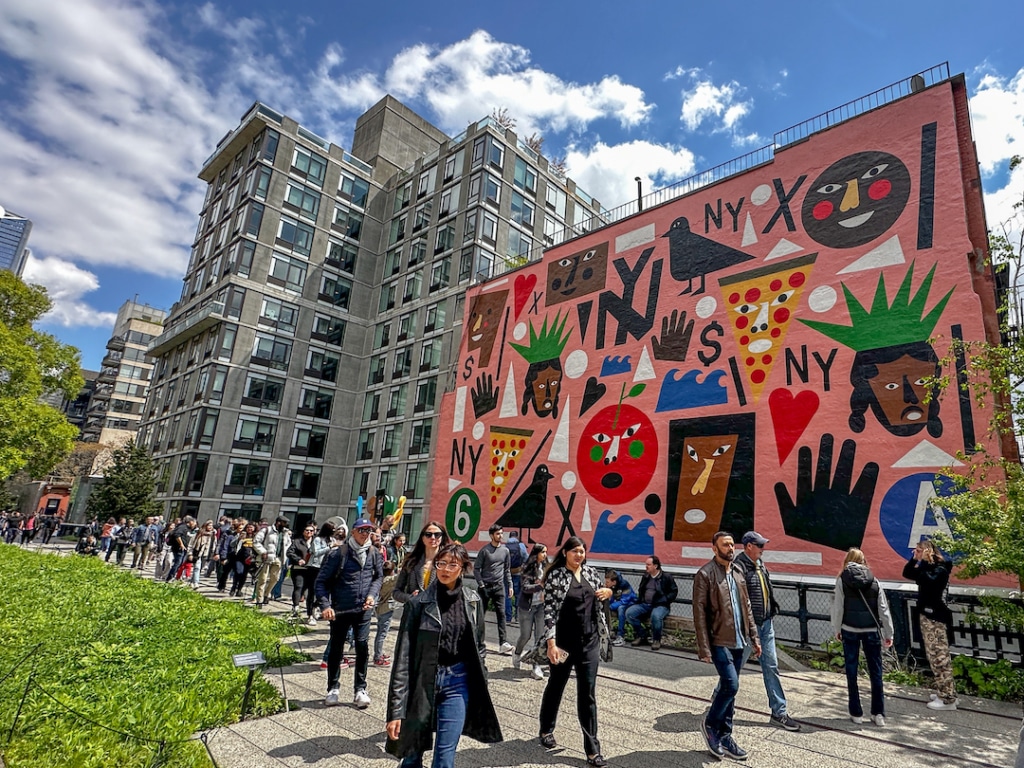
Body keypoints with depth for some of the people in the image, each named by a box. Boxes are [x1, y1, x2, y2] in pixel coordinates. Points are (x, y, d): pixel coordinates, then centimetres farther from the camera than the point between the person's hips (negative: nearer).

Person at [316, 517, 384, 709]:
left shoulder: (375, 553, 2)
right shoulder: (339, 553, -8)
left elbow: (379, 577, 13)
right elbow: (322, 580, -5)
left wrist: (372, 594, -3)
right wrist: (325, 605, -13)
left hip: (363, 609, 2)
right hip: (340, 609, -1)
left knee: (363, 647, -2)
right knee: (336, 649, 11)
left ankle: (360, 689, 13)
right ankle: (333, 688, 28)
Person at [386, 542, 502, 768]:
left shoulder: (473, 601, -2)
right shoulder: (419, 603, -12)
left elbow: (478, 647, 9)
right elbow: (403, 656, -11)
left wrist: (481, 687, 8)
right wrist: (396, 710, -12)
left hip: (458, 682, 1)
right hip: (422, 681, -1)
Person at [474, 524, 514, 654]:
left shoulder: (505, 550, 5)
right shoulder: (484, 550, -6)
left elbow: (507, 570, 12)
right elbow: (476, 569, -4)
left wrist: (510, 585, 7)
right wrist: (481, 584, -10)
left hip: (499, 587, 3)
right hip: (485, 587, -3)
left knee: (501, 614, -1)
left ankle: (503, 643, 0)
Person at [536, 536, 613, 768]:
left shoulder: (590, 572, 2)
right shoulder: (555, 576, -12)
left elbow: (602, 591, 19)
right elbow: (549, 611, -14)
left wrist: (607, 591, -5)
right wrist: (551, 642, -21)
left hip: (590, 641, 3)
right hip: (564, 642, -3)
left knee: (588, 694, 6)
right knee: (556, 686, 17)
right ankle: (546, 730, 40)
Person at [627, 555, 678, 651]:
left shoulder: (666, 578, -2)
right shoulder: (646, 576, 15)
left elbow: (674, 591, -3)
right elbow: (640, 590, 28)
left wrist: (664, 599, -16)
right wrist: (639, 600, 10)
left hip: (660, 605, -5)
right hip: (644, 604, 6)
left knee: (656, 616, -39)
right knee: (629, 612, -19)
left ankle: (656, 640, -11)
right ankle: (641, 635, 2)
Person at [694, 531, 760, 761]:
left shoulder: (737, 573, 8)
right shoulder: (705, 574, -14)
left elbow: (746, 607, 16)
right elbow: (699, 613, -14)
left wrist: (754, 636, 11)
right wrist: (704, 648, -17)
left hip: (738, 641, 7)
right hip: (719, 641, -6)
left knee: (728, 687, 13)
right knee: (731, 685, -11)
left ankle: (724, 735, 26)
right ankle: (710, 724, 12)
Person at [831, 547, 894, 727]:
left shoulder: (842, 579, -5)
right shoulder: (873, 580, 0)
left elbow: (838, 607, -6)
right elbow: (883, 609, -1)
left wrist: (836, 629, 6)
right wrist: (888, 633, 8)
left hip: (850, 630, -2)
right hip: (871, 630, 2)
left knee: (851, 671, 8)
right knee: (875, 671, 10)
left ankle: (856, 713, 14)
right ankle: (878, 714, 13)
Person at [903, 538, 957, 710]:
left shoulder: (940, 569, -13)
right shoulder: (928, 567, 13)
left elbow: (927, 580, -28)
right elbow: (907, 574, 16)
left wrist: (924, 562, -20)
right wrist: (914, 559, 4)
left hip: (935, 617, -10)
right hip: (926, 615, 10)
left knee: (939, 656, -6)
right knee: (934, 656, 14)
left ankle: (947, 699, -2)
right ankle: (945, 692, 22)